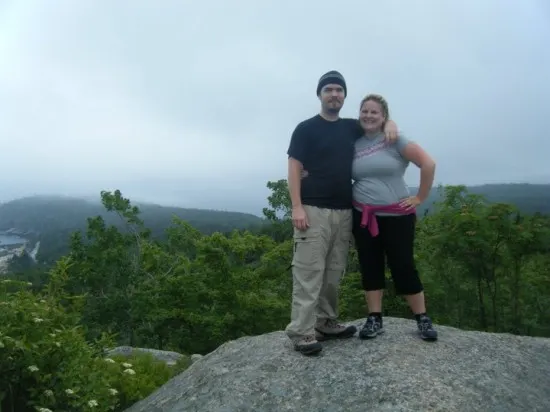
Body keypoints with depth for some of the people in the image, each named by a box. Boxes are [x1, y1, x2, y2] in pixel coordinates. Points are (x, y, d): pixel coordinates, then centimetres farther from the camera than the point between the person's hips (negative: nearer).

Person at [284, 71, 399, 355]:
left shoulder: (352, 128, 15)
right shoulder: (306, 129, 1)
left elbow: (378, 119, 29)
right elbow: (294, 169, -4)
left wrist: (390, 124, 3)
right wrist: (297, 207, -15)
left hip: (343, 211, 6)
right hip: (313, 210, -5)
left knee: (333, 273, 9)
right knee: (309, 272, -8)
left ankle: (326, 323, 19)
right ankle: (302, 332, -5)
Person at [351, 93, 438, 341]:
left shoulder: (395, 140, -5)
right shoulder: (353, 144, 4)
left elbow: (428, 163, -10)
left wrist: (420, 198, -8)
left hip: (397, 215, -3)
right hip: (363, 216, 3)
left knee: (403, 267, 1)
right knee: (370, 267, 7)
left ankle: (423, 319, 17)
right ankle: (374, 319, 18)